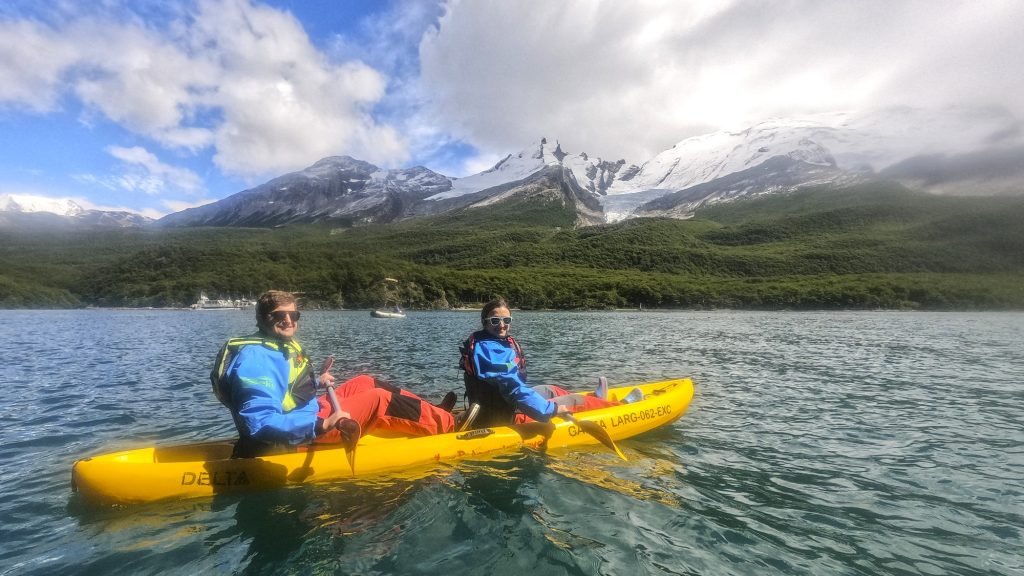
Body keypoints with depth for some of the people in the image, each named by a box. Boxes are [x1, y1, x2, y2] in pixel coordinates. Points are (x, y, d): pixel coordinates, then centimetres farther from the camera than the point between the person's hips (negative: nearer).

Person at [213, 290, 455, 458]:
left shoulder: (283, 346, 5)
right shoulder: (256, 359, -25)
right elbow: (262, 423, -35)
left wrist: (316, 383, 12)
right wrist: (324, 425, -38)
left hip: (307, 417, 10)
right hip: (298, 437, -10)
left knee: (364, 383, 12)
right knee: (378, 398, -11)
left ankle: (433, 414, 14)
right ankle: (448, 424, 1)